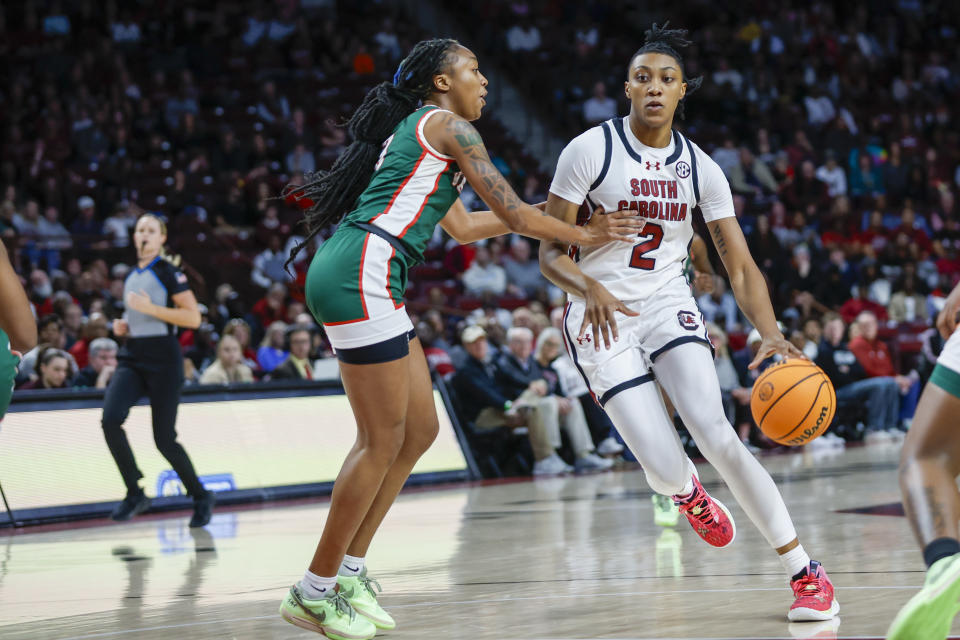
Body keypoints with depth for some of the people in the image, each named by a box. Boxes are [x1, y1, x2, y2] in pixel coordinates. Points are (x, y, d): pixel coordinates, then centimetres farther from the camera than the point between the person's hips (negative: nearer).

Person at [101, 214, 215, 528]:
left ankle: (201, 497, 18)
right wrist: (123, 325, 9)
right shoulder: (131, 276, 14)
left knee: (164, 438, -4)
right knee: (110, 419, -18)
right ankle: (135, 494, -6)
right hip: (132, 357, 6)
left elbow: (193, 318, -13)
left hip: (163, 359, -6)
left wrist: (149, 308, -19)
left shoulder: (168, 272, -6)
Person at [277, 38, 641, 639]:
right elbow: (513, 213, -4)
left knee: (420, 429, 12)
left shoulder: (415, 131, 28)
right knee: (383, 439, -7)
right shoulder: (449, 126, -2)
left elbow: (464, 226, 35)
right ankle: (314, 591, -2)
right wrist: (582, 234, 10)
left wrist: (556, 208, 36)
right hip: (360, 274, -10)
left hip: (367, 283, 10)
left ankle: (350, 572, 16)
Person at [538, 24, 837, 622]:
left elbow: (742, 267, -4)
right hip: (603, 318, -2)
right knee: (667, 472, -14)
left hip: (669, 307, 2)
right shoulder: (591, 150, -10)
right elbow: (550, 253, -8)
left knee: (715, 432, -21)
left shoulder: (701, 168, -1)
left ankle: (808, 573, -13)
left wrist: (773, 335, -21)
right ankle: (690, 494, 28)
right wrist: (590, 288, -30)